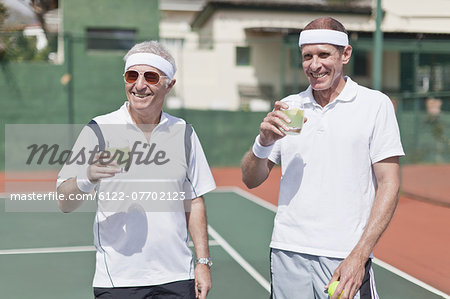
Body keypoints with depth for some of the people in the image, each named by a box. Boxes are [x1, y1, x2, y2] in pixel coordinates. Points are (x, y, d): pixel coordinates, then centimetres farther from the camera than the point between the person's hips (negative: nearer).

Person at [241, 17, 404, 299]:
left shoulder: (376, 104, -1)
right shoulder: (288, 108, 8)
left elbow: (388, 185, -5)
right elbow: (251, 180, 10)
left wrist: (358, 256, -13)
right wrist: (264, 141, -11)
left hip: (345, 257, -3)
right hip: (287, 252, 3)